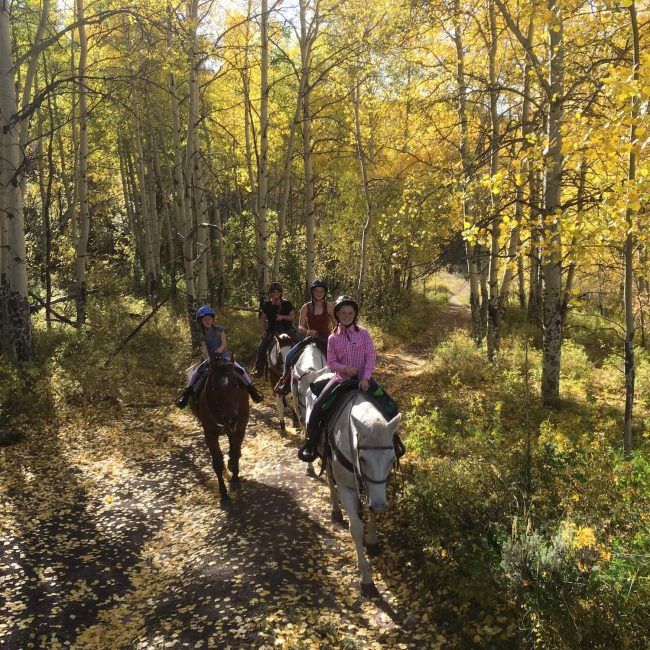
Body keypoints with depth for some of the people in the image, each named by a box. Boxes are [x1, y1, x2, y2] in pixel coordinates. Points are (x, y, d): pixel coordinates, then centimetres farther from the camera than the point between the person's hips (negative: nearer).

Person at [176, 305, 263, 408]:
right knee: (196, 372, -23)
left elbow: (224, 342, -7)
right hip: (210, 359, 0)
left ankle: (252, 390, -11)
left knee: (241, 368, -19)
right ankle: (186, 394, -21)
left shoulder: (219, 329, 3)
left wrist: (220, 349, -29)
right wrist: (208, 359, -27)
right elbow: (204, 348, -9)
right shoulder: (202, 335, 3)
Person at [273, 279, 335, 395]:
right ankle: (285, 382, 4)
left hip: (326, 339, -1)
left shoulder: (329, 306, 0)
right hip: (310, 338, 1)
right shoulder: (306, 308, 2)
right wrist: (307, 331, -21)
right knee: (289, 356, -14)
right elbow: (300, 327, 1)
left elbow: (335, 325, 6)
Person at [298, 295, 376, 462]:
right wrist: (344, 368, -17)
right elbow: (331, 362, 4)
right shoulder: (333, 338, 2)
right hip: (341, 378, 1)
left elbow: (371, 357, -6)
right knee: (318, 405, -16)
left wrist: (366, 378, -18)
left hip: (361, 379, 0)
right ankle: (310, 444, -3)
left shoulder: (363, 333, -2)